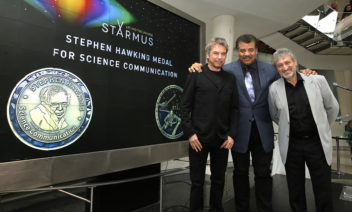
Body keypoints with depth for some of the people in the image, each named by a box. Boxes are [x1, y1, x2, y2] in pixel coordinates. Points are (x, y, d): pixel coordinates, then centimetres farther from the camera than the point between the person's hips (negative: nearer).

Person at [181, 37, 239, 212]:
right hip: (199, 138, -3)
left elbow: (234, 109, 10)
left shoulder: (230, 79, 11)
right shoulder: (196, 75, 1)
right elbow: (185, 106, -3)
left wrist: (232, 135, 1)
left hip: (222, 139, 3)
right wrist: (190, 133, -10)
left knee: (219, 180, 15)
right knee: (197, 181, 8)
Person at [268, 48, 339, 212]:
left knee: (323, 190, 12)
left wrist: (323, 130, 15)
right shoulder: (274, 89, -5)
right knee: (295, 191, 15)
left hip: (317, 143, 0)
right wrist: (288, 128, 8)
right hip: (291, 145, 0)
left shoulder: (318, 80, -4)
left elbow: (332, 107, 9)